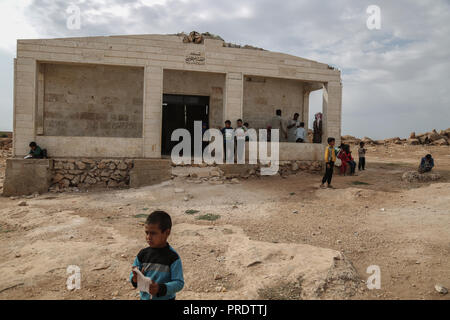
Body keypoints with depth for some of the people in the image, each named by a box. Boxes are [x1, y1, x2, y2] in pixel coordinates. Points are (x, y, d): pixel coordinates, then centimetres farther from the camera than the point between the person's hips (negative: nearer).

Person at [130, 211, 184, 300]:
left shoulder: (173, 257, -18)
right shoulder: (143, 254, -6)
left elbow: (179, 283, -19)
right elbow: (132, 275, 4)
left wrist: (160, 288, -32)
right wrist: (135, 279, -19)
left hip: (165, 298, -4)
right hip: (145, 298, 4)